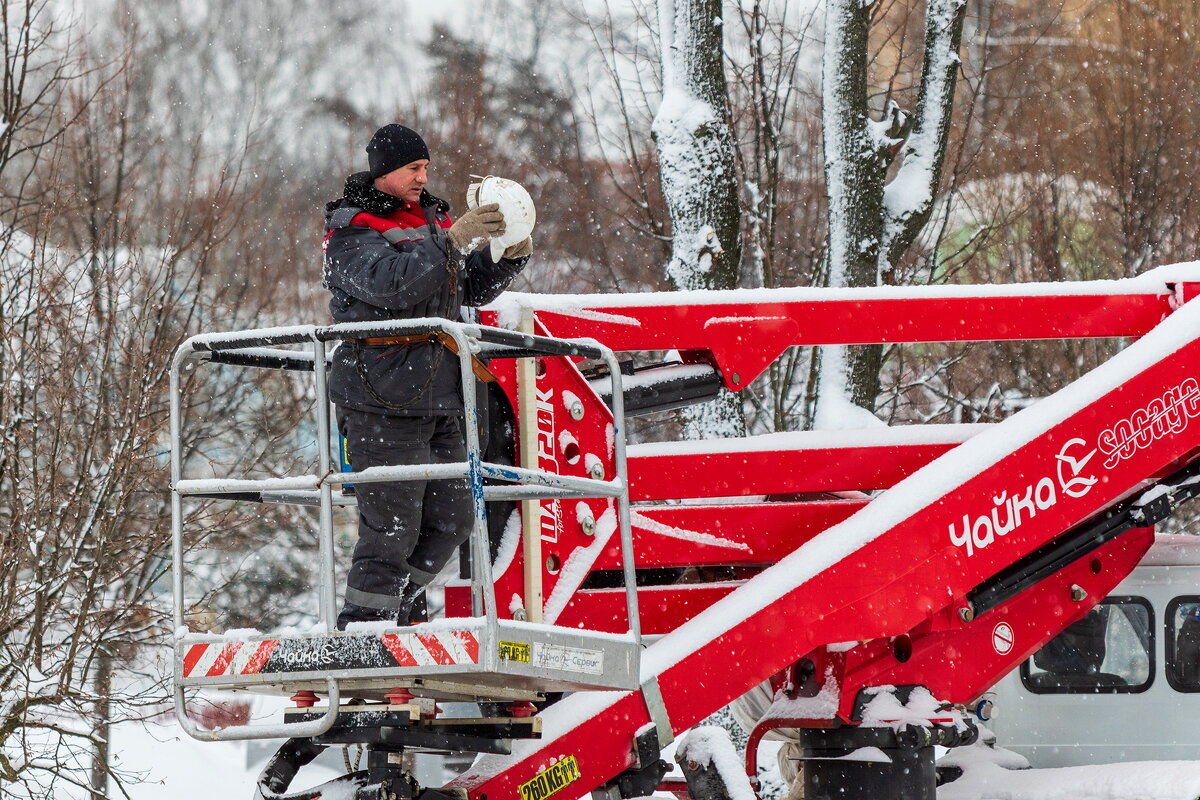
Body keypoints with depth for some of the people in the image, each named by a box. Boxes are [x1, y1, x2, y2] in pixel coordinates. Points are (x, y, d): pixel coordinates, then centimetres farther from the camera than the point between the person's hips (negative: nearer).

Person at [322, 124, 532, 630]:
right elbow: (390, 283, -24)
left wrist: (511, 255, 3)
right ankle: (361, 628, -3)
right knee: (392, 524, -10)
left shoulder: (431, 219, 18)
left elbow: (473, 288, 21)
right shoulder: (352, 232, -6)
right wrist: (453, 242, -28)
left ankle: (392, 614, 22)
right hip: (382, 401, -8)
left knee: (451, 519, 9)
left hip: (438, 399, 8)